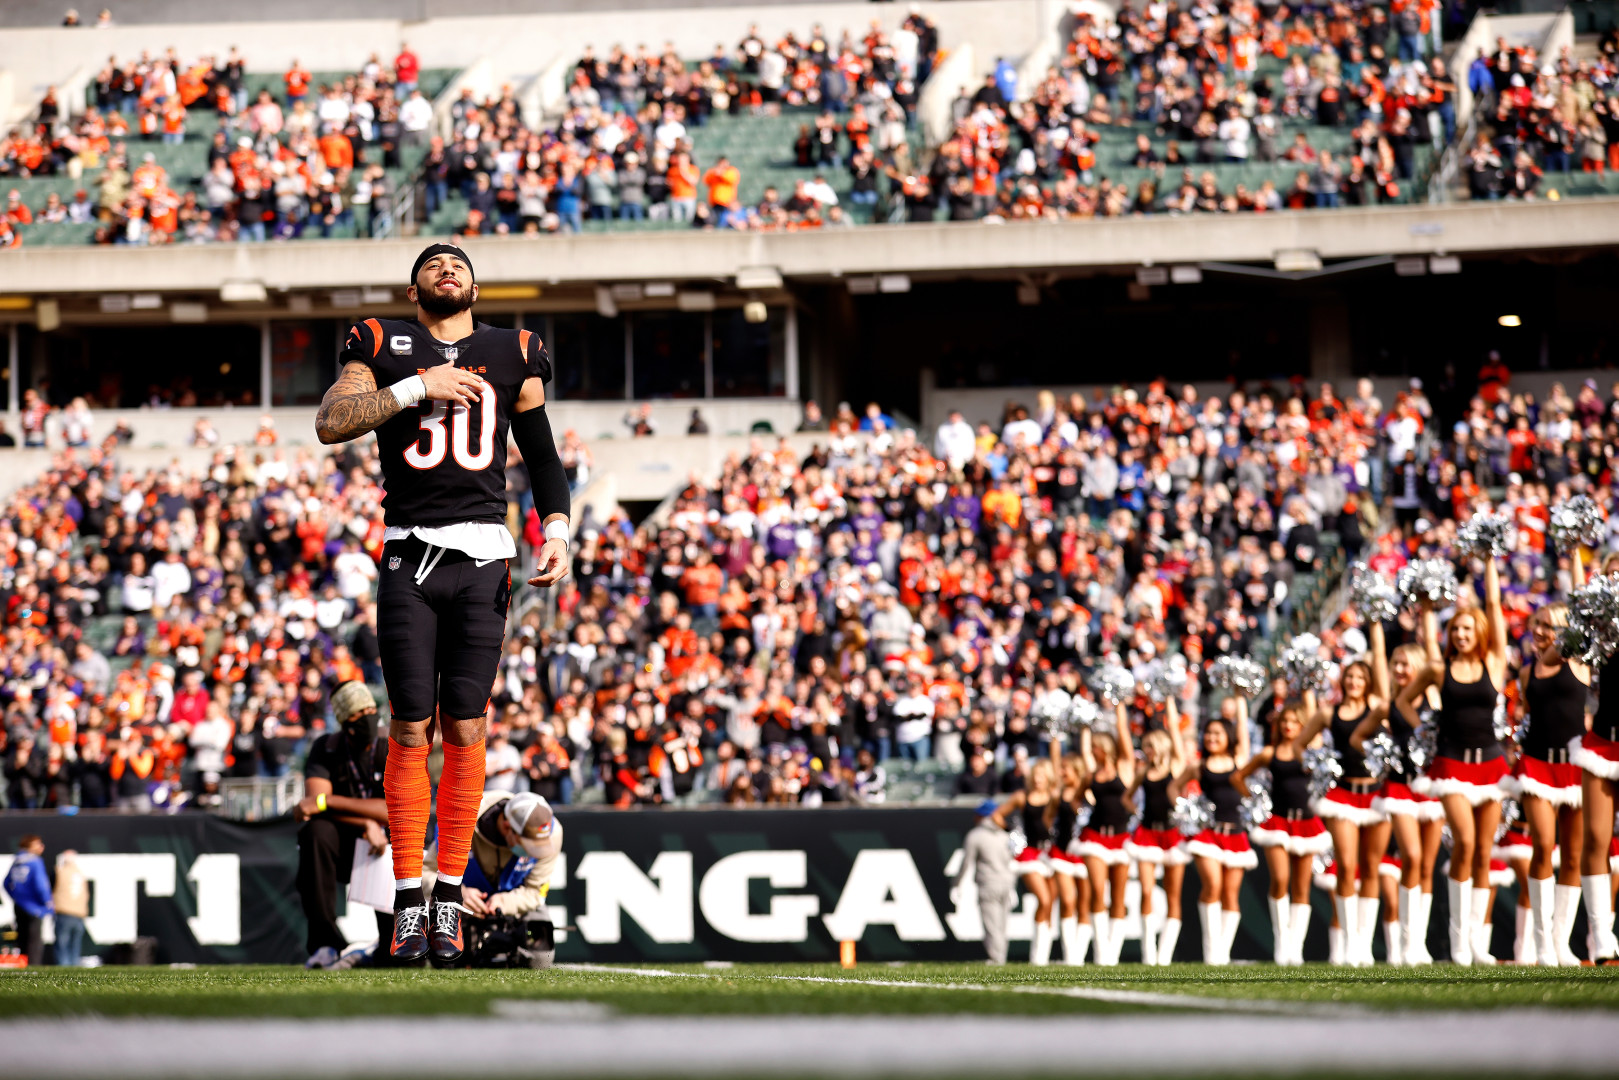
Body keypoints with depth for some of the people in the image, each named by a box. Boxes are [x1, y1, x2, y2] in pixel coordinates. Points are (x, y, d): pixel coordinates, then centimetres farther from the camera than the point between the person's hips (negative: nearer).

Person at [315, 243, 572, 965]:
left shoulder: (513, 354, 12)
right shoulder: (385, 346, 8)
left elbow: (542, 454, 16)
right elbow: (330, 423, -5)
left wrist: (556, 532, 2)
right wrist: (418, 388, -11)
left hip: (482, 558, 1)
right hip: (410, 557, -1)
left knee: (465, 730, -2)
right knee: (411, 730, -3)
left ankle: (450, 896, 5)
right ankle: (408, 901, 3)